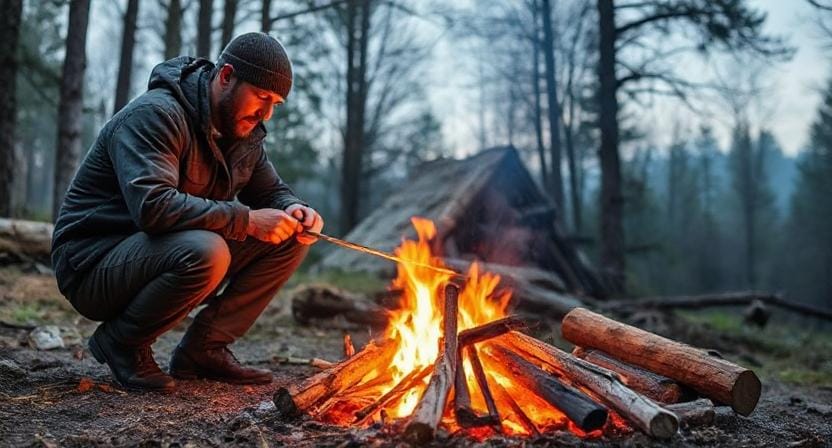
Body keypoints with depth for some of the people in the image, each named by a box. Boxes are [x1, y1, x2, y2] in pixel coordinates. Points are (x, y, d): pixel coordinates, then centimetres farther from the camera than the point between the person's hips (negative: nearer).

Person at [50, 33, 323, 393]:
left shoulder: (244, 132, 4)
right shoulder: (155, 115, -21)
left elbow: (272, 191, 14)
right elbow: (154, 206, -34)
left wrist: (294, 211, -11)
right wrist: (245, 219, -31)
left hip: (169, 256, 8)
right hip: (92, 261, -8)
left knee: (289, 238, -4)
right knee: (204, 251, -38)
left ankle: (203, 348, 1)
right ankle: (120, 342, -9)